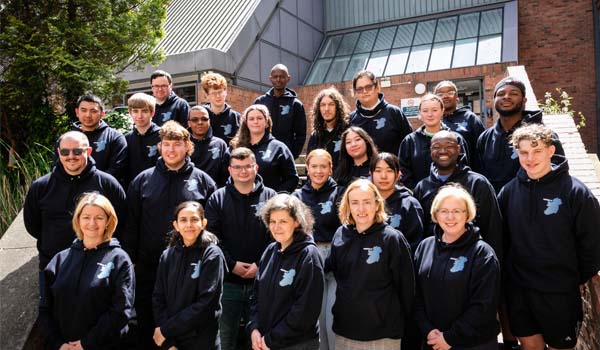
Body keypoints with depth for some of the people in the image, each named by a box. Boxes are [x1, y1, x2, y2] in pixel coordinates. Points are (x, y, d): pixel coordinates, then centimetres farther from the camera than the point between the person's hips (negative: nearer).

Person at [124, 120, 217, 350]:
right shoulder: (143, 180, 4)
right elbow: (131, 224, 6)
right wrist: (130, 260, 3)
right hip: (148, 267, 1)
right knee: (147, 324, 14)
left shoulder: (203, 181, 0)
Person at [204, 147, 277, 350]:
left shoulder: (270, 197, 2)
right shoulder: (218, 198, 3)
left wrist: (260, 265, -12)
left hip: (261, 281, 0)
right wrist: (232, 264, -12)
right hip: (227, 281, 0)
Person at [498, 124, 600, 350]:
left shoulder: (575, 192, -11)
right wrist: (506, 272, 7)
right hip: (518, 290, 3)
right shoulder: (509, 191, -1)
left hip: (560, 293, -3)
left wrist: (579, 279, 1)